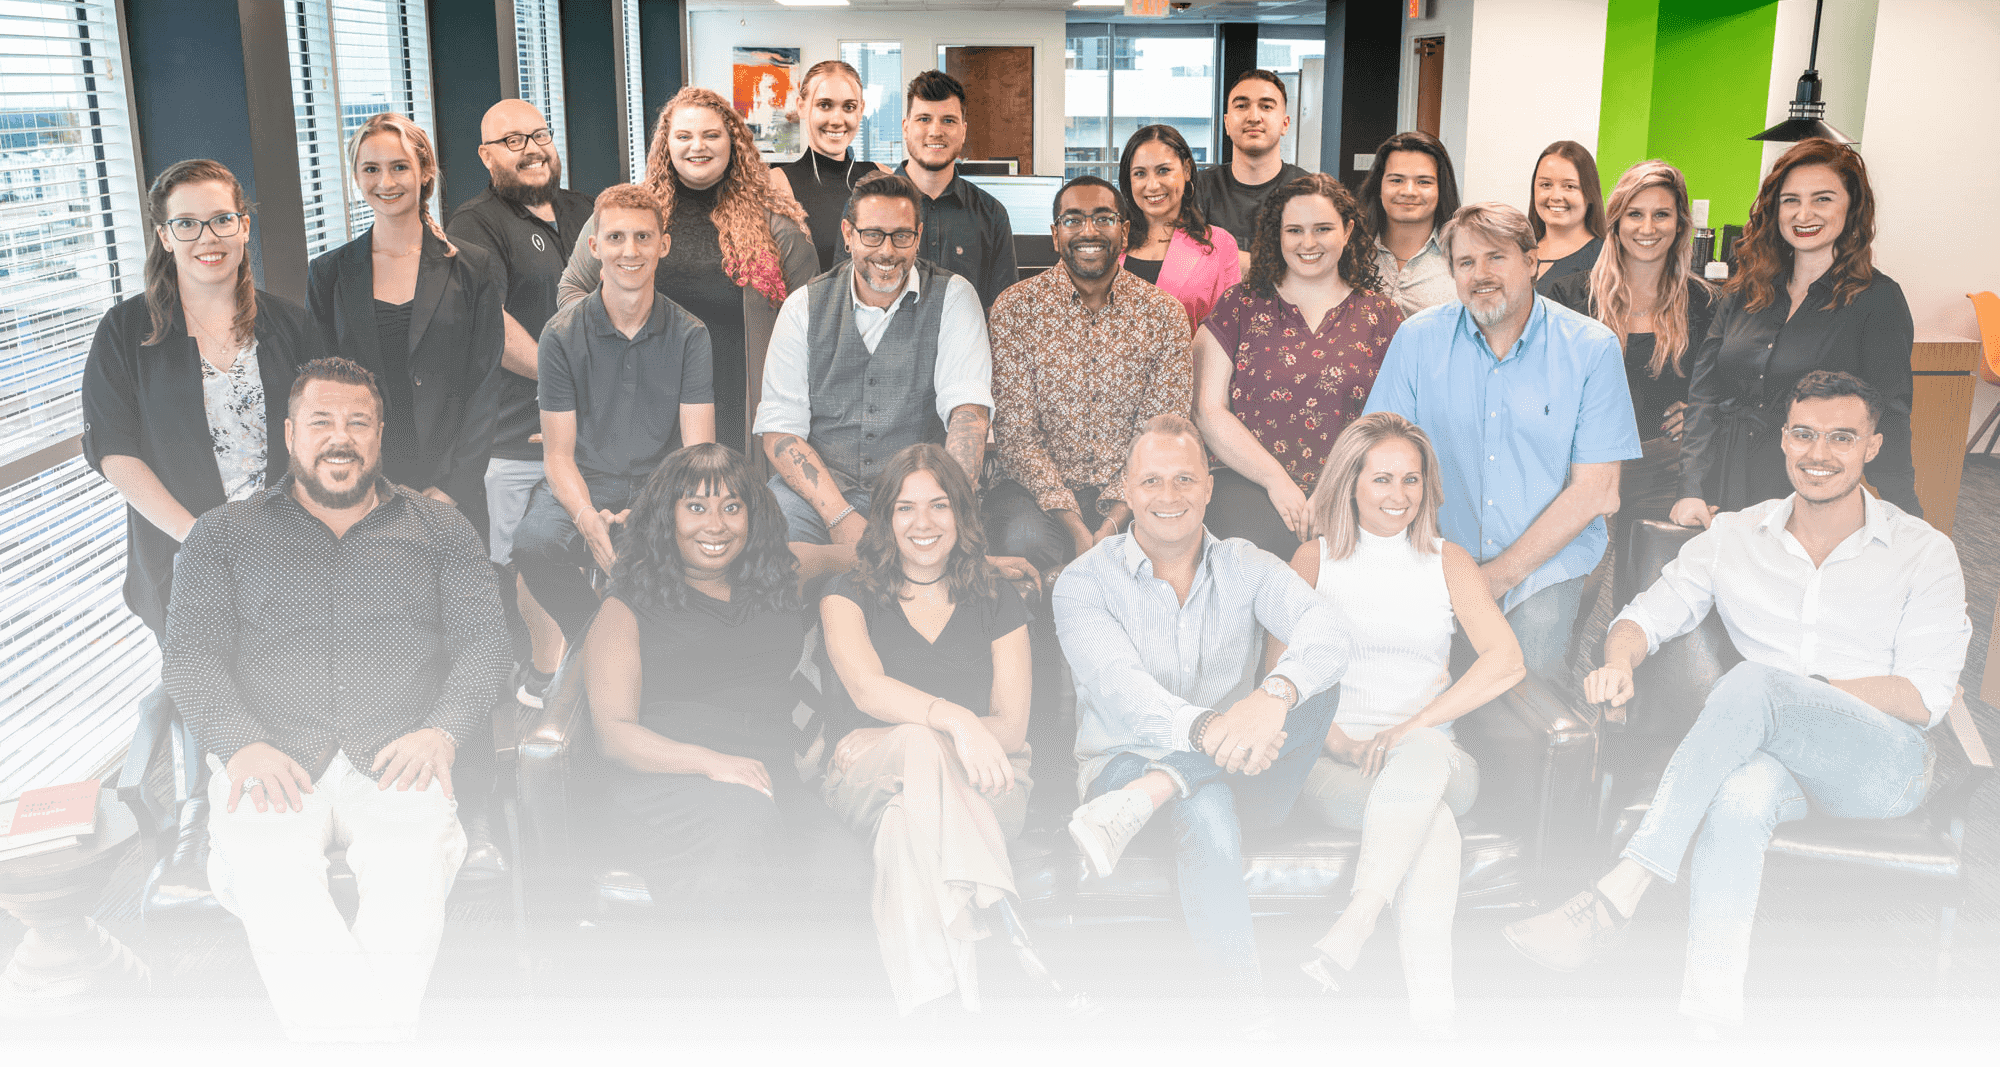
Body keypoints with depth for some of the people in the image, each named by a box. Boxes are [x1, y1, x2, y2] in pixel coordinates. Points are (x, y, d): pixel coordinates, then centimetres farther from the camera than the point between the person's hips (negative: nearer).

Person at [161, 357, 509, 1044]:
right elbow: (189, 653, 9)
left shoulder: (440, 529, 20)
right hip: (270, 759, 0)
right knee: (266, 868, -34)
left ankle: (365, 1036, -26)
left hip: (397, 758, 0)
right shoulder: (224, 535, 20)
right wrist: (241, 744, -10)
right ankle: (378, 1040, -30)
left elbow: (483, 641, 10)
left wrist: (442, 732, -9)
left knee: (414, 859, -35)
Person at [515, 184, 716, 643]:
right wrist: (588, 519, -25)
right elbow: (558, 454, -3)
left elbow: (699, 453, -6)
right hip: (583, 486, 0)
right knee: (534, 542, -32)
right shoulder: (562, 334, 0)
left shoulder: (690, 335, 1)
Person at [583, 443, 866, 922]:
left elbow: (851, 552, 39)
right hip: (661, 780, -3)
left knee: (843, 871, -29)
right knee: (746, 818, -37)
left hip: (769, 779, 3)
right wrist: (710, 760, -19)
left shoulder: (780, 573, 19)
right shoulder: (627, 609, 7)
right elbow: (612, 731, -2)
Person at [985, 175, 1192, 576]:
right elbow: (1016, 433, -6)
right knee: (1024, 539, -34)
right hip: (1040, 488, -1)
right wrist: (1075, 526, -19)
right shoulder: (1015, 308, 0)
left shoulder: (1164, 313, 3)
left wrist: (1111, 524, -18)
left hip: (1129, 496, 2)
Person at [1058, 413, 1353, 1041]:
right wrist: (1204, 728, -43)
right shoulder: (1085, 582, -3)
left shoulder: (1248, 567, 4)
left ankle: (1144, 799, -33)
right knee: (1207, 807, -39)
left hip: (1245, 775, 3)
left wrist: (1273, 695, -40)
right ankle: (1243, 1003, -29)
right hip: (1126, 760, -3)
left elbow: (1331, 636, -16)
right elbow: (1116, 684, -22)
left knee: (1314, 680, -25)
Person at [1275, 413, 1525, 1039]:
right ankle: (1431, 1012, -37)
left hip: (1432, 753, 1)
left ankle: (1350, 928, -43)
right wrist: (1337, 740, -13)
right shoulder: (1315, 559, 11)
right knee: (1432, 824, -33)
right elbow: (1280, 668, 4)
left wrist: (1408, 729, -13)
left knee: (1422, 759, -38)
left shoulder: (1447, 561, 12)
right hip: (1331, 759, -1)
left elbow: (1507, 661, -2)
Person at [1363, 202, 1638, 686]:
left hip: (1548, 560, -1)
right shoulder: (1418, 339, 2)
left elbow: (1594, 491, -6)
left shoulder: (1591, 348, -3)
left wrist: (1500, 574, -12)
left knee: (1534, 669, -26)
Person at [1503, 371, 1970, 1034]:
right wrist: (1619, 661, -14)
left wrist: (1797, 690, -14)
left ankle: (1615, 899, -40)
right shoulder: (1735, 537, 14)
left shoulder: (1924, 552, 5)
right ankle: (1709, 1016, -43)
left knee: (1753, 682, -35)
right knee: (1741, 794, -39)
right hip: (1774, 754, 2)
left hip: (1884, 767, -2)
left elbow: (1925, 698, -3)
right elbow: (1650, 613, 11)